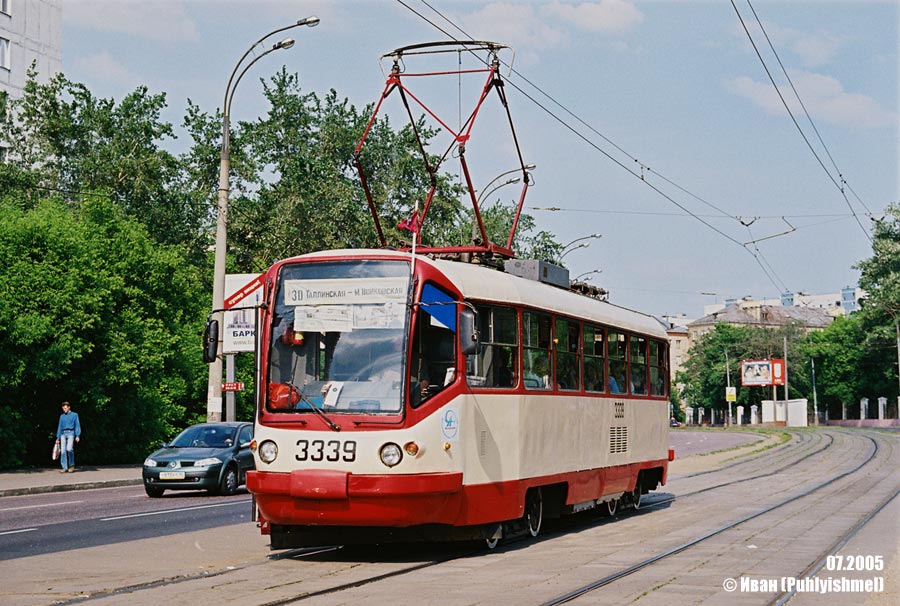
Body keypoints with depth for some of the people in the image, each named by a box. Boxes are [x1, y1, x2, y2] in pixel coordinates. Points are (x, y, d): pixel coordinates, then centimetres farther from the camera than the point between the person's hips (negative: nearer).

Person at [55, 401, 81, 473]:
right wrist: (58, 438, 15)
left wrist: (78, 436, -7)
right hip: (63, 434, 4)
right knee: (63, 450, -6)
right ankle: (65, 468, -4)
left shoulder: (74, 415, 9)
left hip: (71, 433, -4)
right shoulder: (62, 416, 21)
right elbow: (59, 427, 22)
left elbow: (77, 426, 3)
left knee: (69, 449, -22)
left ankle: (72, 465, -7)